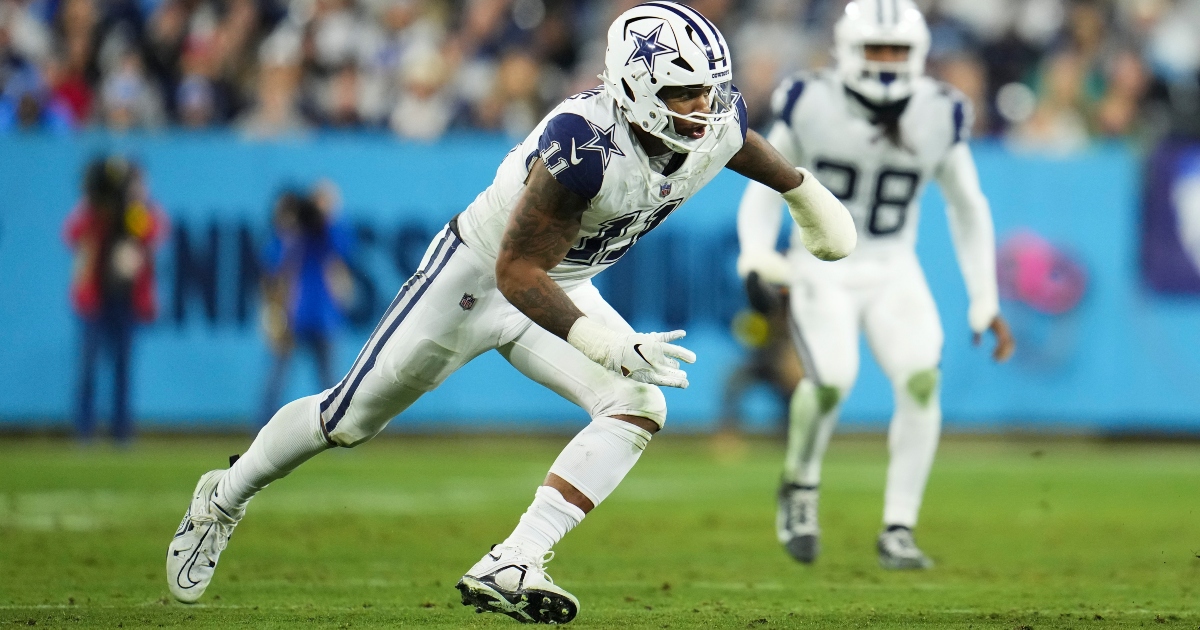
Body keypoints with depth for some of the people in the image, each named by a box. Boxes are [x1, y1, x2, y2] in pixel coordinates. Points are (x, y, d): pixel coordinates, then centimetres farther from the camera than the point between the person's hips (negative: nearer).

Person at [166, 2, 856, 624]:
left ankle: (508, 570, -22)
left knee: (639, 409, -19)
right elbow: (518, 271, -36)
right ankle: (225, 499, 35)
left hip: (562, 287, 6)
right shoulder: (585, 142, -39)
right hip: (478, 274, -6)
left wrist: (808, 196, 27)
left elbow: (749, 149, 10)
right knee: (349, 418, 7)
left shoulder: (717, 123, -18)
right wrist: (606, 345, -47)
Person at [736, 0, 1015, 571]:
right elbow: (765, 191, 2)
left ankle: (898, 530, -10)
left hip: (893, 273, 2)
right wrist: (755, 261, -15)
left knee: (921, 382, -22)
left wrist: (985, 303, 5)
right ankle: (800, 487, 4)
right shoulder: (811, 106, -11)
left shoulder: (939, 116, -5)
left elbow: (968, 210, 8)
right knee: (831, 379, -27)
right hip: (821, 270, -2)